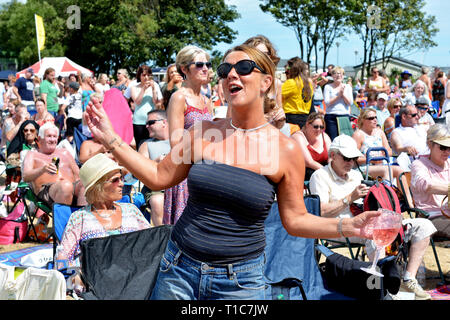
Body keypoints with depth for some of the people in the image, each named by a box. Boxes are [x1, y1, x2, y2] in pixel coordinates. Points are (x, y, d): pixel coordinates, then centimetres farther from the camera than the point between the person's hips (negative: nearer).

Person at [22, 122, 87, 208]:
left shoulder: (64, 153, 32)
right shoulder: (32, 155, 21)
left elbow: (78, 174, 25)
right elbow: (25, 177, 3)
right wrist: (43, 169, -17)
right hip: (47, 189, -3)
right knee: (65, 185, -39)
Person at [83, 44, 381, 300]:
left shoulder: (286, 149, -7)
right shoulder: (203, 132, 0)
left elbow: (295, 220, -1)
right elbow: (159, 176, 7)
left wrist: (346, 226, -14)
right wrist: (111, 139, 3)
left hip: (240, 280, -2)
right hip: (179, 271, 2)